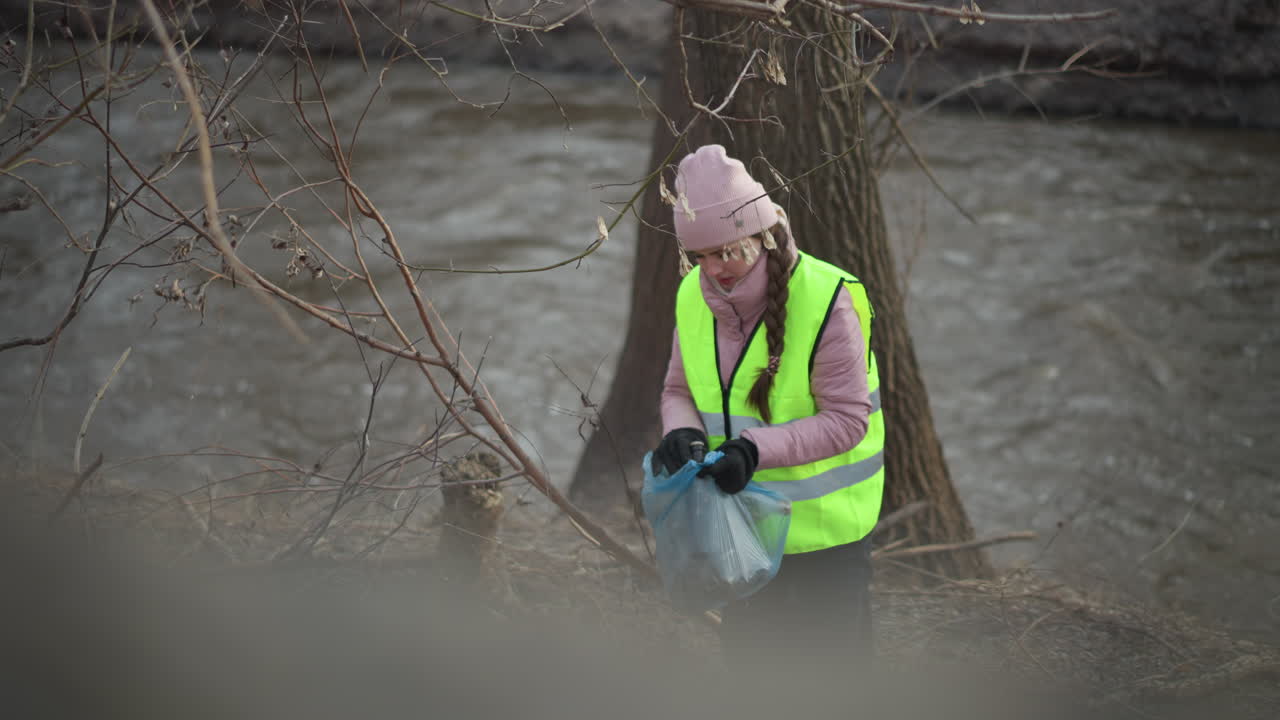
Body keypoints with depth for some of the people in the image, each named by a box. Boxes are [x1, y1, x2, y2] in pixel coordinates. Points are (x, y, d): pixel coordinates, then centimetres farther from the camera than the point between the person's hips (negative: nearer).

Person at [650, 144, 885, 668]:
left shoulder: (826, 300, -22)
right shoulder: (694, 297, -3)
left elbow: (846, 418, -21)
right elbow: (679, 390, 7)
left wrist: (758, 448, -32)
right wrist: (682, 432, -17)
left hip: (825, 523, -6)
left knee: (831, 657, 5)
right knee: (745, 651, 18)